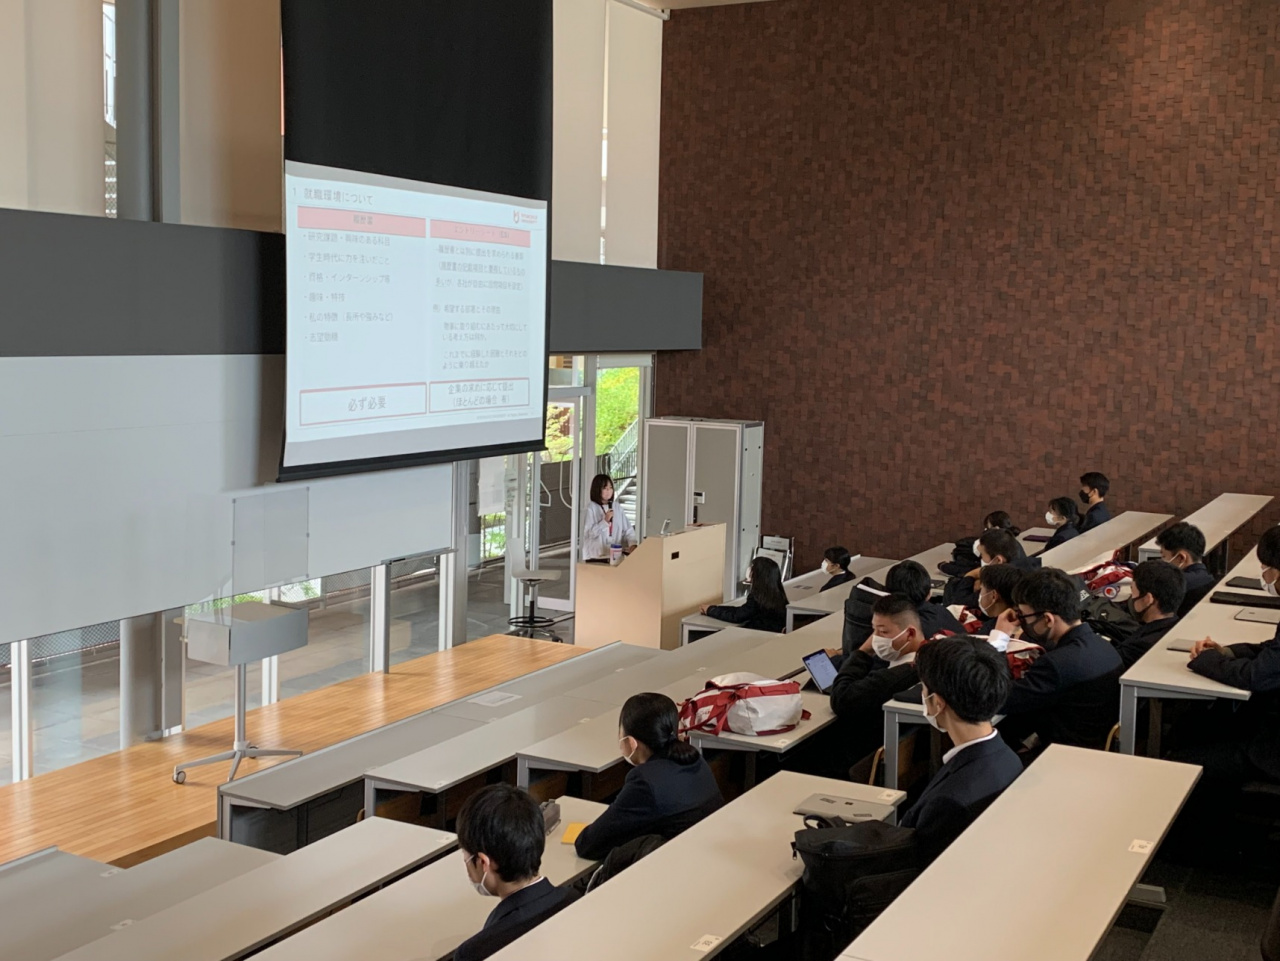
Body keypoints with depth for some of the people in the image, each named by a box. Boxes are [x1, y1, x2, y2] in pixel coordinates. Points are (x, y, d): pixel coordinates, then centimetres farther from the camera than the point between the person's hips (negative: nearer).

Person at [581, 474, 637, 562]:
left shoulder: (618, 508, 9)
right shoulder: (591, 509, -5)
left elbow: (628, 530, 6)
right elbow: (588, 533, -11)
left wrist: (632, 544, -12)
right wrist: (605, 521, -18)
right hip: (596, 557, -4)